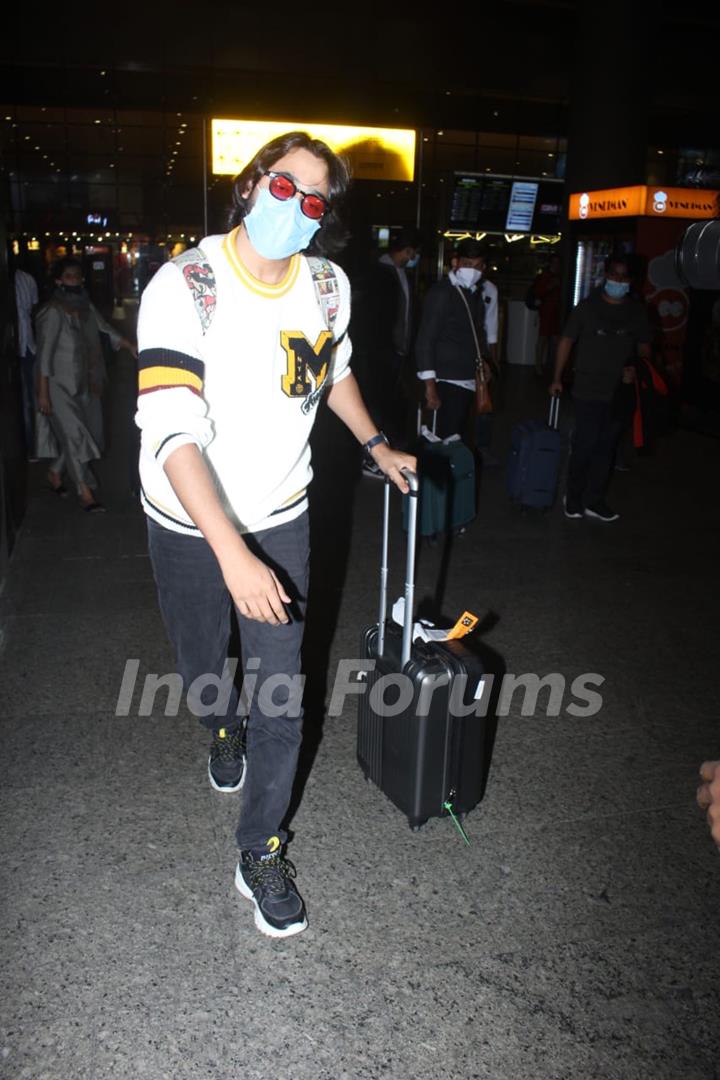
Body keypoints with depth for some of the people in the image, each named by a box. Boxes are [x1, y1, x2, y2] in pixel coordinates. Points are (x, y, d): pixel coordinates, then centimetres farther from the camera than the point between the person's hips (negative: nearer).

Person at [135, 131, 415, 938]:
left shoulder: (329, 285, -6)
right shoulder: (183, 288, -22)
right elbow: (171, 432, -32)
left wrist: (376, 444, 18)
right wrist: (231, 552, -40)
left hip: (279, 516, 2)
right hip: (188, 523, -2)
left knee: (280, 691, 0)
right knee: (202, 666, 19)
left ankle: (261, 854, 19)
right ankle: (224, 731, 57)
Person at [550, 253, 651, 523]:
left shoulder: (637, 311, 7)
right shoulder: (587, 307, 0)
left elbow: (644, 346, 11)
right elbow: (567, 341, 4)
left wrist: (636, 368, -10)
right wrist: (557, 378, 1)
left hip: (621, 391, 3)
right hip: (589, 389, -3)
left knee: (607, 446, 8)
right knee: (584, 445, -2)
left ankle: (594, 501, 18)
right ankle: (574, 499, 14)